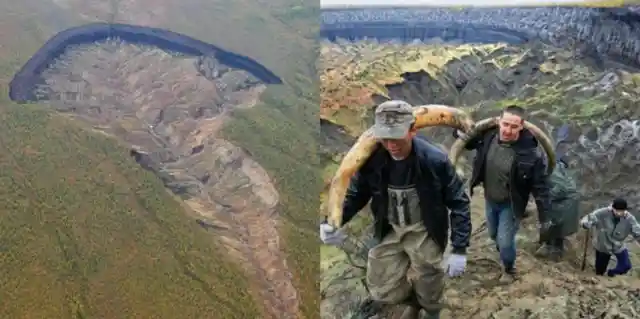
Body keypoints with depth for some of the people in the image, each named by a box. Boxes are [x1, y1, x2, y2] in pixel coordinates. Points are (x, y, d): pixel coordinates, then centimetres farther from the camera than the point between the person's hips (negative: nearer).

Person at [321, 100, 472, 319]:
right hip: (389, 232, 3)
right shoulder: (371, 160, -17)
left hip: (424, 231, -3)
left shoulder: (434, 160, -25)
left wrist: (459, 249, -18)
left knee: (428, 291, 7)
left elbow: (458, 203, -14)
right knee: (383, 291, 9)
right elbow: (356, 195, -1)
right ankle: (413, 301, 45)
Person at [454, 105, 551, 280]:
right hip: (490, 200, 5)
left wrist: (544, 217, -16)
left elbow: (540, 187, -21)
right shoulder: (487, 137, -18)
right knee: (494, 235, 25)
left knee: (505, 242, 0)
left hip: (511, 204, -5)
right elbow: (467, 141, 3)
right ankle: (503, 247, 59)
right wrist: (460, 132, -21)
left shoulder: (530, 153, -29)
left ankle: (509, 269, 31)